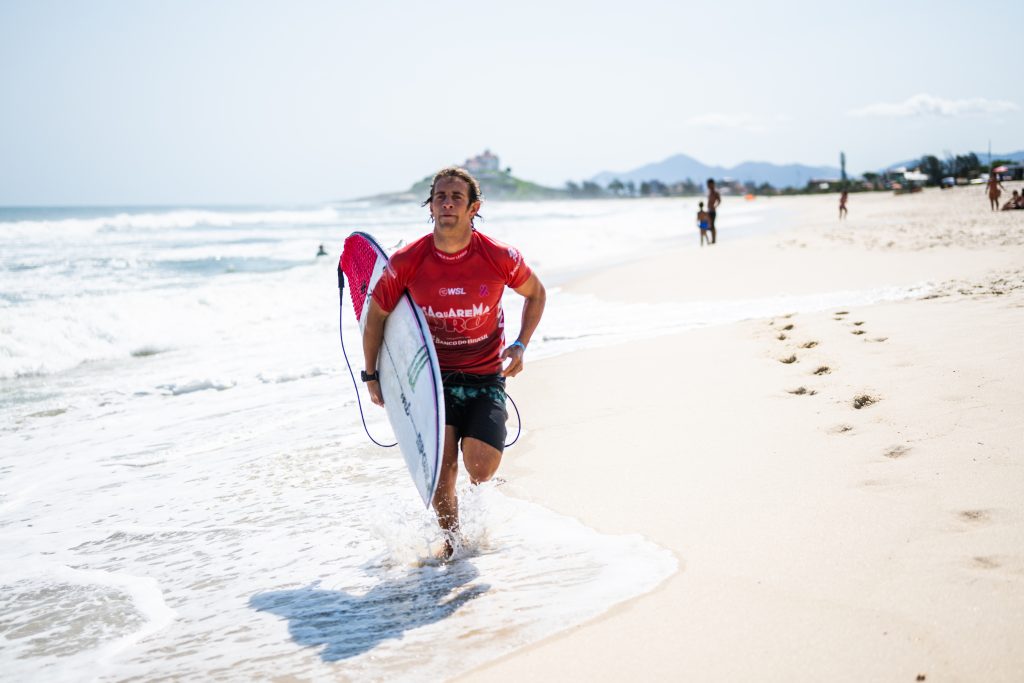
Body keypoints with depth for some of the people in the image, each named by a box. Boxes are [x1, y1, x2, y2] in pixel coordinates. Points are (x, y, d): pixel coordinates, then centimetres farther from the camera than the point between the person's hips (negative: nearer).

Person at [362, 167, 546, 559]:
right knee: (441, 473, -8)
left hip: (485, 376, 0)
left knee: (481, 470, -14)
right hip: (433, 377, 0)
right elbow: (375, 313, 5)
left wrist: (521, 345, -4)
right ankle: (451, 539, 22)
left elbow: (535, 294, 9)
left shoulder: (500, 258, -12)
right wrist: (371, 375, 8)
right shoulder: (407, 262, -11)